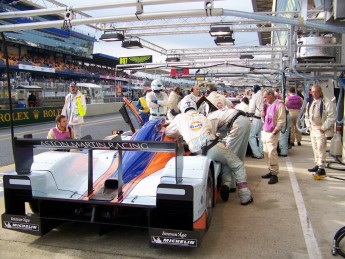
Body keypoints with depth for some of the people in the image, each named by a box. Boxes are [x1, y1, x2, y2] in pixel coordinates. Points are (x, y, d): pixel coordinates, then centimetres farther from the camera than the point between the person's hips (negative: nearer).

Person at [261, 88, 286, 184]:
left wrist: (275, 131, -16)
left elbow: (282, 121, -15)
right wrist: (263, 110, 9)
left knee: (272, 153, -11)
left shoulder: (279, 105, -10)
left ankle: (274, 174, -5)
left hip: (272, 133, -8)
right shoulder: (268, 104, 15)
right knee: (266, 153, 11)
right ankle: (271, 171, 21)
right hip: (265, 132, 8)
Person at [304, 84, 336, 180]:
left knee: (321, 149, -9)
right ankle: (317, 165, 25)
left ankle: (321, 169, -4)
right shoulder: (310, 103, 13)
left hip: (321, 130, -8)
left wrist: (323, 128, -17)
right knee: (315, 148, 14)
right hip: (312, 129, 8)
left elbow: (332, 117, -16)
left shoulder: (327, 103, -12)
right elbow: (307, 115, 23)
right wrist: (308, 125, 9)